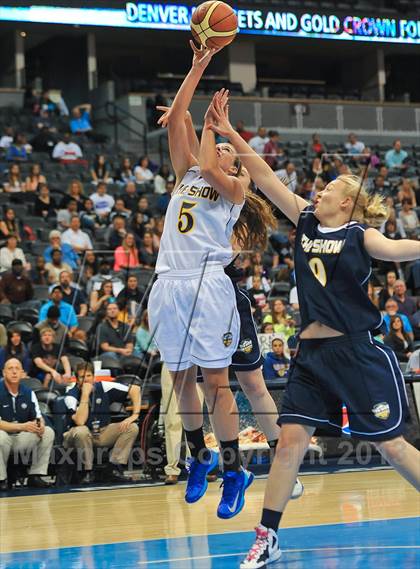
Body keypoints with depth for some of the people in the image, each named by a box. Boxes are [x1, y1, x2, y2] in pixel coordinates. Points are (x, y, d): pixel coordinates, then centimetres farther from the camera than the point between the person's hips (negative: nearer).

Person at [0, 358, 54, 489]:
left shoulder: (28, 393, 4)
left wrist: (40, 425, -17)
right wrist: (22, 426, -28)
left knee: (48, 432, -12)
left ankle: (35, 475, -8)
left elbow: (38, 417, 9)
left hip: (21, 439, 5)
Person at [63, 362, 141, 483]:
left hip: (103, 433, 4)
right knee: (81, 431, -38)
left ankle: (117, 468, -15)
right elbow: (80, 421, -33)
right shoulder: (71, 395, -17)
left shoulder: (103, 387, -8)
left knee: (132, 427, -16)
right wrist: (85, 394, -31)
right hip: (81, 436, -4)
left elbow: (135, 389, -6)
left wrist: (135, 415, -16)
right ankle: (88, 471, -21)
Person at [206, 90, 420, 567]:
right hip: (311, 353, 5)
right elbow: (265, 179, 7)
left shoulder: (358, 234, -4)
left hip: (359, 352, -5)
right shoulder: (306, 221, 10)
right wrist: (231, 135, 4)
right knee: (290, 441, -1)